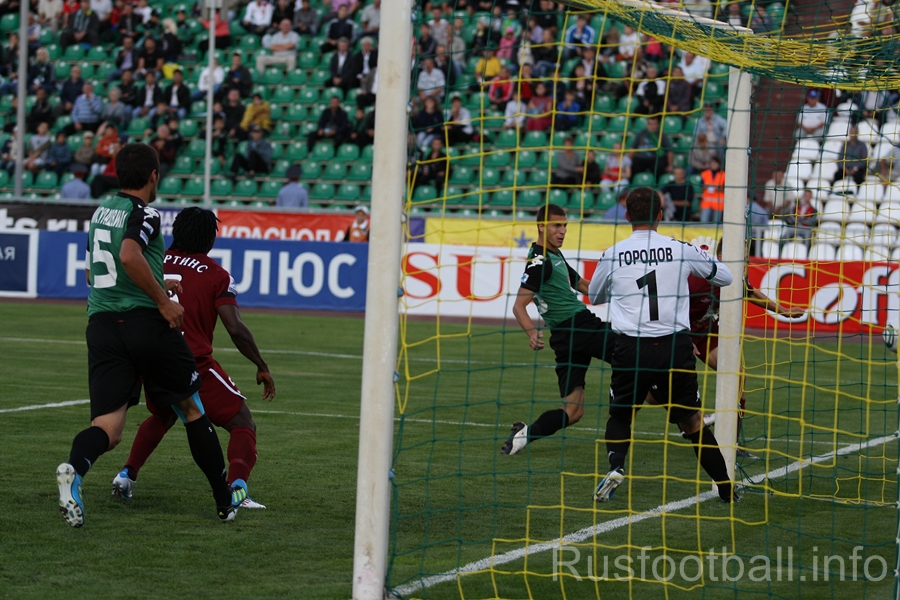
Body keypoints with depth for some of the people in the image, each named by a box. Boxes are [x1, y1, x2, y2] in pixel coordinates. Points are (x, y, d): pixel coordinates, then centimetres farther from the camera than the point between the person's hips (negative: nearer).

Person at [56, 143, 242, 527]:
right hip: (145, 321, -6)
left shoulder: (101, 211, 19)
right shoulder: (143, 213, -6)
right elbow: (129, 255, -26)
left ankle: (74, 469, -38)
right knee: (192, 408, 13)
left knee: (108, 429, -4)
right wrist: (163, 300, -17)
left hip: (100, 323, 6)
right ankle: (226, 501, 21)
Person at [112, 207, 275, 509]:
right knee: (243, 424, 6)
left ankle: (127, 474, 19)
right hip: (194, 364, -5)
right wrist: (262, 367, 1)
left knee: (162, 416, 35)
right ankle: (237, 487, -18)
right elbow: (235, 329, -9)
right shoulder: (216, 275, -1)